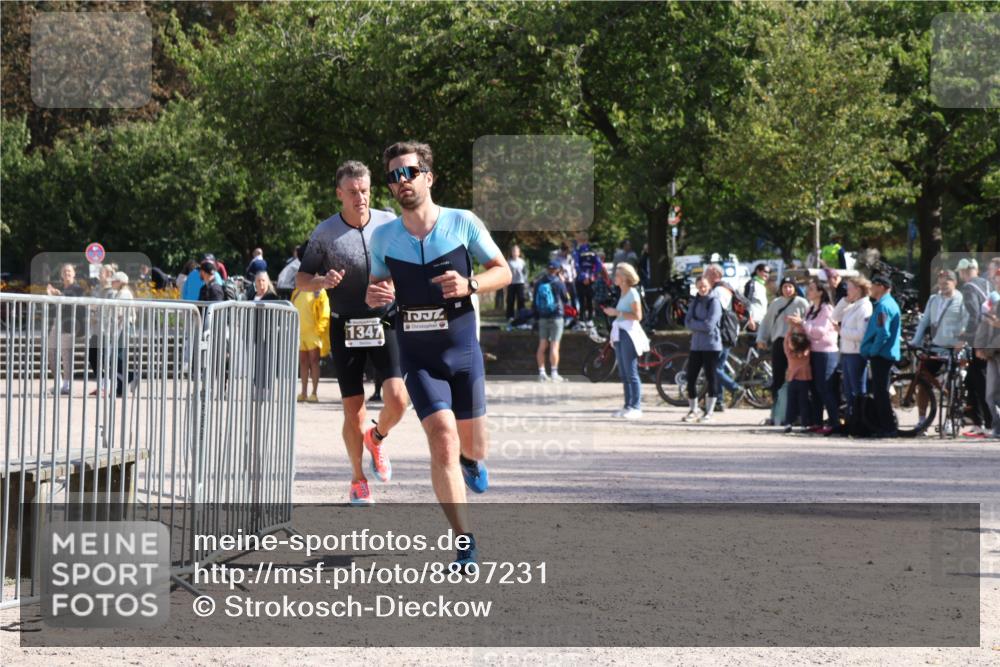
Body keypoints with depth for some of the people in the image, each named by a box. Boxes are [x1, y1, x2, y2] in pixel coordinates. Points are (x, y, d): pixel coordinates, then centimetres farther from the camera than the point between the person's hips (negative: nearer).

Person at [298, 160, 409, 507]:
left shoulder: (389, 224, 1)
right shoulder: (325, 233, -3)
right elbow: (301, 279, 4)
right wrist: (322, 281, -18)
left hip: (385, 322, 1)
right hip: (345, 328, -1)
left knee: (397, 400, -15)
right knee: (353, 410, 0)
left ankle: (377, 437, 19)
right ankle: (358, 479, 20)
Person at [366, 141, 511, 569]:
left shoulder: (463, 223, -4)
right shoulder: (383, 237, 2)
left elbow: (503, 272, 2)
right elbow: (378, 283, 16)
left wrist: (469, 285, -18)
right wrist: (374, 296, -9)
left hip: (462, 350, 0)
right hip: (418, 357, 0)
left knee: (472, 447, 11)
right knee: (442, 440, -16)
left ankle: (472, 461, 53)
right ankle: (465, 545, -11)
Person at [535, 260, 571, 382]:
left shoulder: (539, 283, 7)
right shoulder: (558, 283, -9)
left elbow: (534, 302, 11)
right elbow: (566, 299, 2)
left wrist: (537, 315, 20)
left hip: (542, 317, 5)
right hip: (556, 317, -5)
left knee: (542, 345, 7)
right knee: (554, 345, -5)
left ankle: (542, 373, 7)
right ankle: (554, 373, -7)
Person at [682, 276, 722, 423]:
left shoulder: (714, 301, -6)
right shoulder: (695, 301, 13)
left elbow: (709, 324, -15)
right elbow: (688, 322, 4)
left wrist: (695, 324, -4)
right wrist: (701, 325, -10)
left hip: (711, 346, -6)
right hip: (696, 344, 6)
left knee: (711, 378, -2)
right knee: (691, 377, 4)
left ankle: (709, 412, 5)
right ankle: (693, 410, 17)